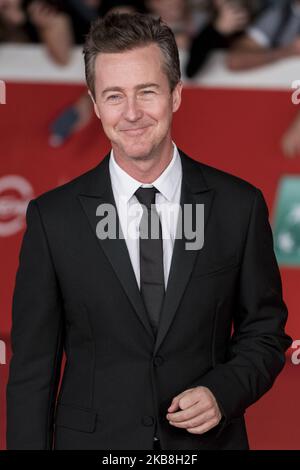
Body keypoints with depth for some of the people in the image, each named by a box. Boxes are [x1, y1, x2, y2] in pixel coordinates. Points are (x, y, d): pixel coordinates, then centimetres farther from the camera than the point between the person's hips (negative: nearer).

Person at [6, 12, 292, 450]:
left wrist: (223, 392, -12)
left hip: (208, 438, 1)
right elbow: (32, 367, -4)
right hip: (94, 440, -1)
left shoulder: (240, 205, -4)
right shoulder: (53, 216, -6)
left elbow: (264, 333, 4)